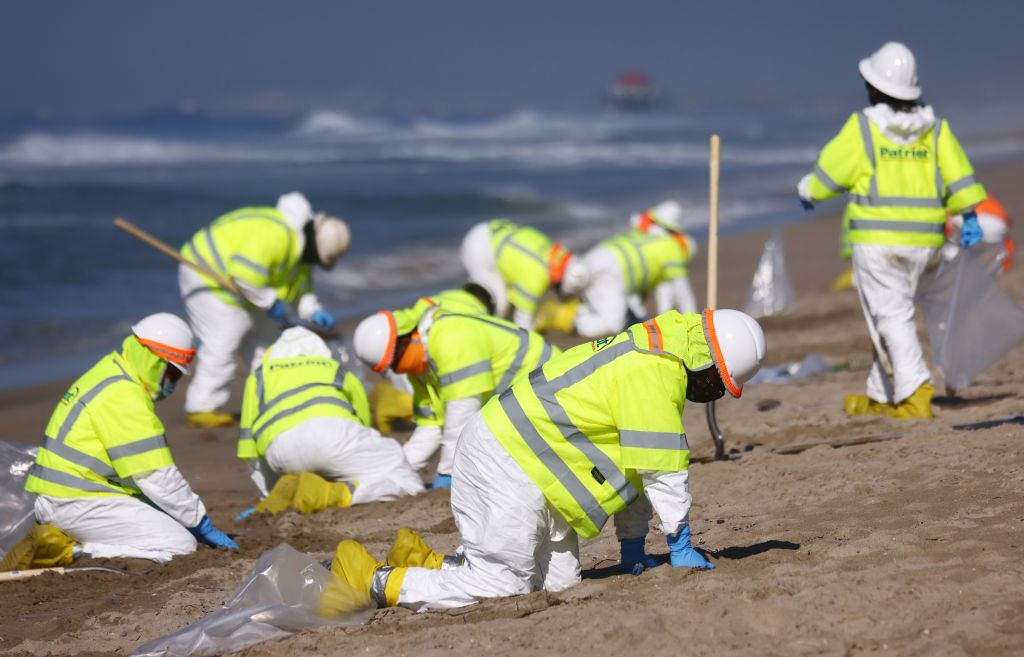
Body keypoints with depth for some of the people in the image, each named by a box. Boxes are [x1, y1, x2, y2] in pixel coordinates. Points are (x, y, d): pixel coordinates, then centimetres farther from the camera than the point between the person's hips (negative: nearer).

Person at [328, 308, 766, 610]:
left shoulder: (652, 350, 16)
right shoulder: (656, 374, -18)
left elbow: (634, 458, 19)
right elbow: (662, 468, -17)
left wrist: (632, 546, 17)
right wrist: (681, 546, -7)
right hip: (509, 466, -11)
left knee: (558, 579, 6)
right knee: (502, 586, -11)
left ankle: (424, 563, 14)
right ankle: (373, 580, -5)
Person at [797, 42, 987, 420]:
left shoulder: (862, 128, -8)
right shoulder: (934, 129, 5)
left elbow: (828, 174, -1)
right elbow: (958, 176, -3)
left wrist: (807, 190, 17)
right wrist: (969, 217, -1)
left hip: (876, 239, -5)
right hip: (923, 241, 5)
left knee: (891, 319, -5)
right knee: (893, 315, 17)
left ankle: (915, 394, -21)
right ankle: (880, 397, 24)